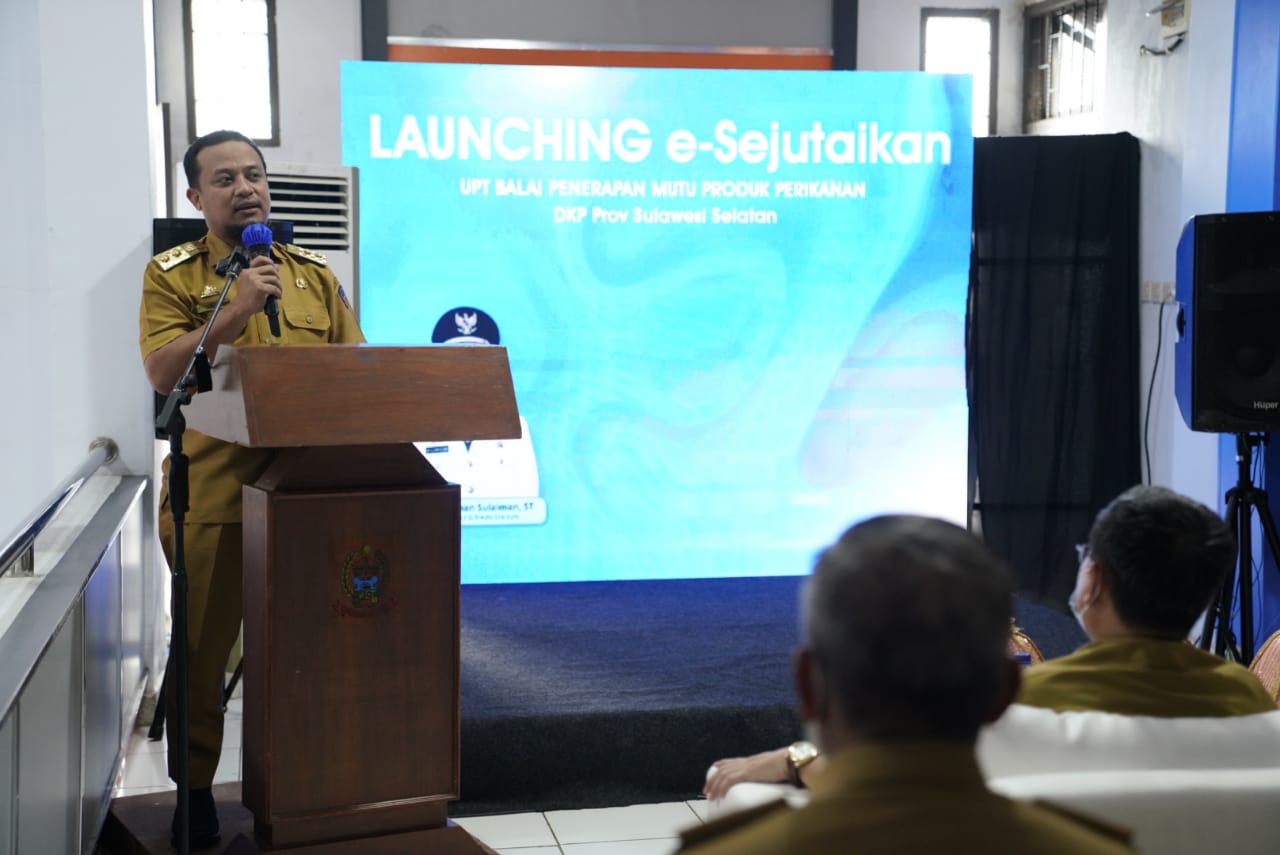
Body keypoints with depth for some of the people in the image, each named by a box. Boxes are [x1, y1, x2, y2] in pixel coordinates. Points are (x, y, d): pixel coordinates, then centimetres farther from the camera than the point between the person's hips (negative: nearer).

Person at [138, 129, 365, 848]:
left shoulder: (316, 273, 13)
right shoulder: (172, 274, 3)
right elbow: (162, 372, -9)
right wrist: (237, 310, -16)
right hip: (213, 488, -2)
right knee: (205, 642, 7)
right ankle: (195, 783, 22)